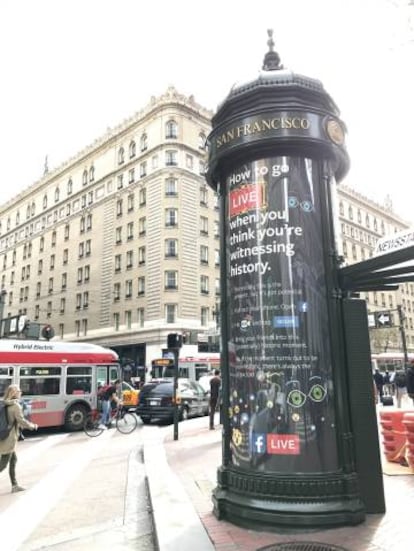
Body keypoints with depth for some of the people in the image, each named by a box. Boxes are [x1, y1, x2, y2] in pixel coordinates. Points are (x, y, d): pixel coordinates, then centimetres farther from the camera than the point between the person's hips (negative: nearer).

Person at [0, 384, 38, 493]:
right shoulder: (16, 406, -17)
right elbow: (21, 421, -18)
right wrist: (32, 426, -3)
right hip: (9, 439, -8)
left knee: (13, 460, 16)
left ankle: (14, 485, 22)